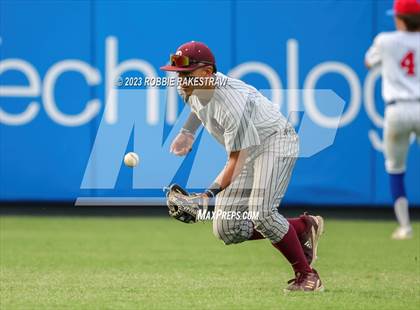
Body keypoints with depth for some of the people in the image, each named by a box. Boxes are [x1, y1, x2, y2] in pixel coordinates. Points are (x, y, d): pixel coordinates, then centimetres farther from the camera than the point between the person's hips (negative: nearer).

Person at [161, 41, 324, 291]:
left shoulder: (231, 104, -34)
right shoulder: (192, 88, -9)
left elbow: (236, 161, -34)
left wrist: (210, 194, -44)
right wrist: (188, 132, 16)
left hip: (276, 141, -9)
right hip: (246, 152, 9)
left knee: (260, 212, -31)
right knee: (227, 229, -3)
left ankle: (306, 274, -15)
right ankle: (303, 227, 11)